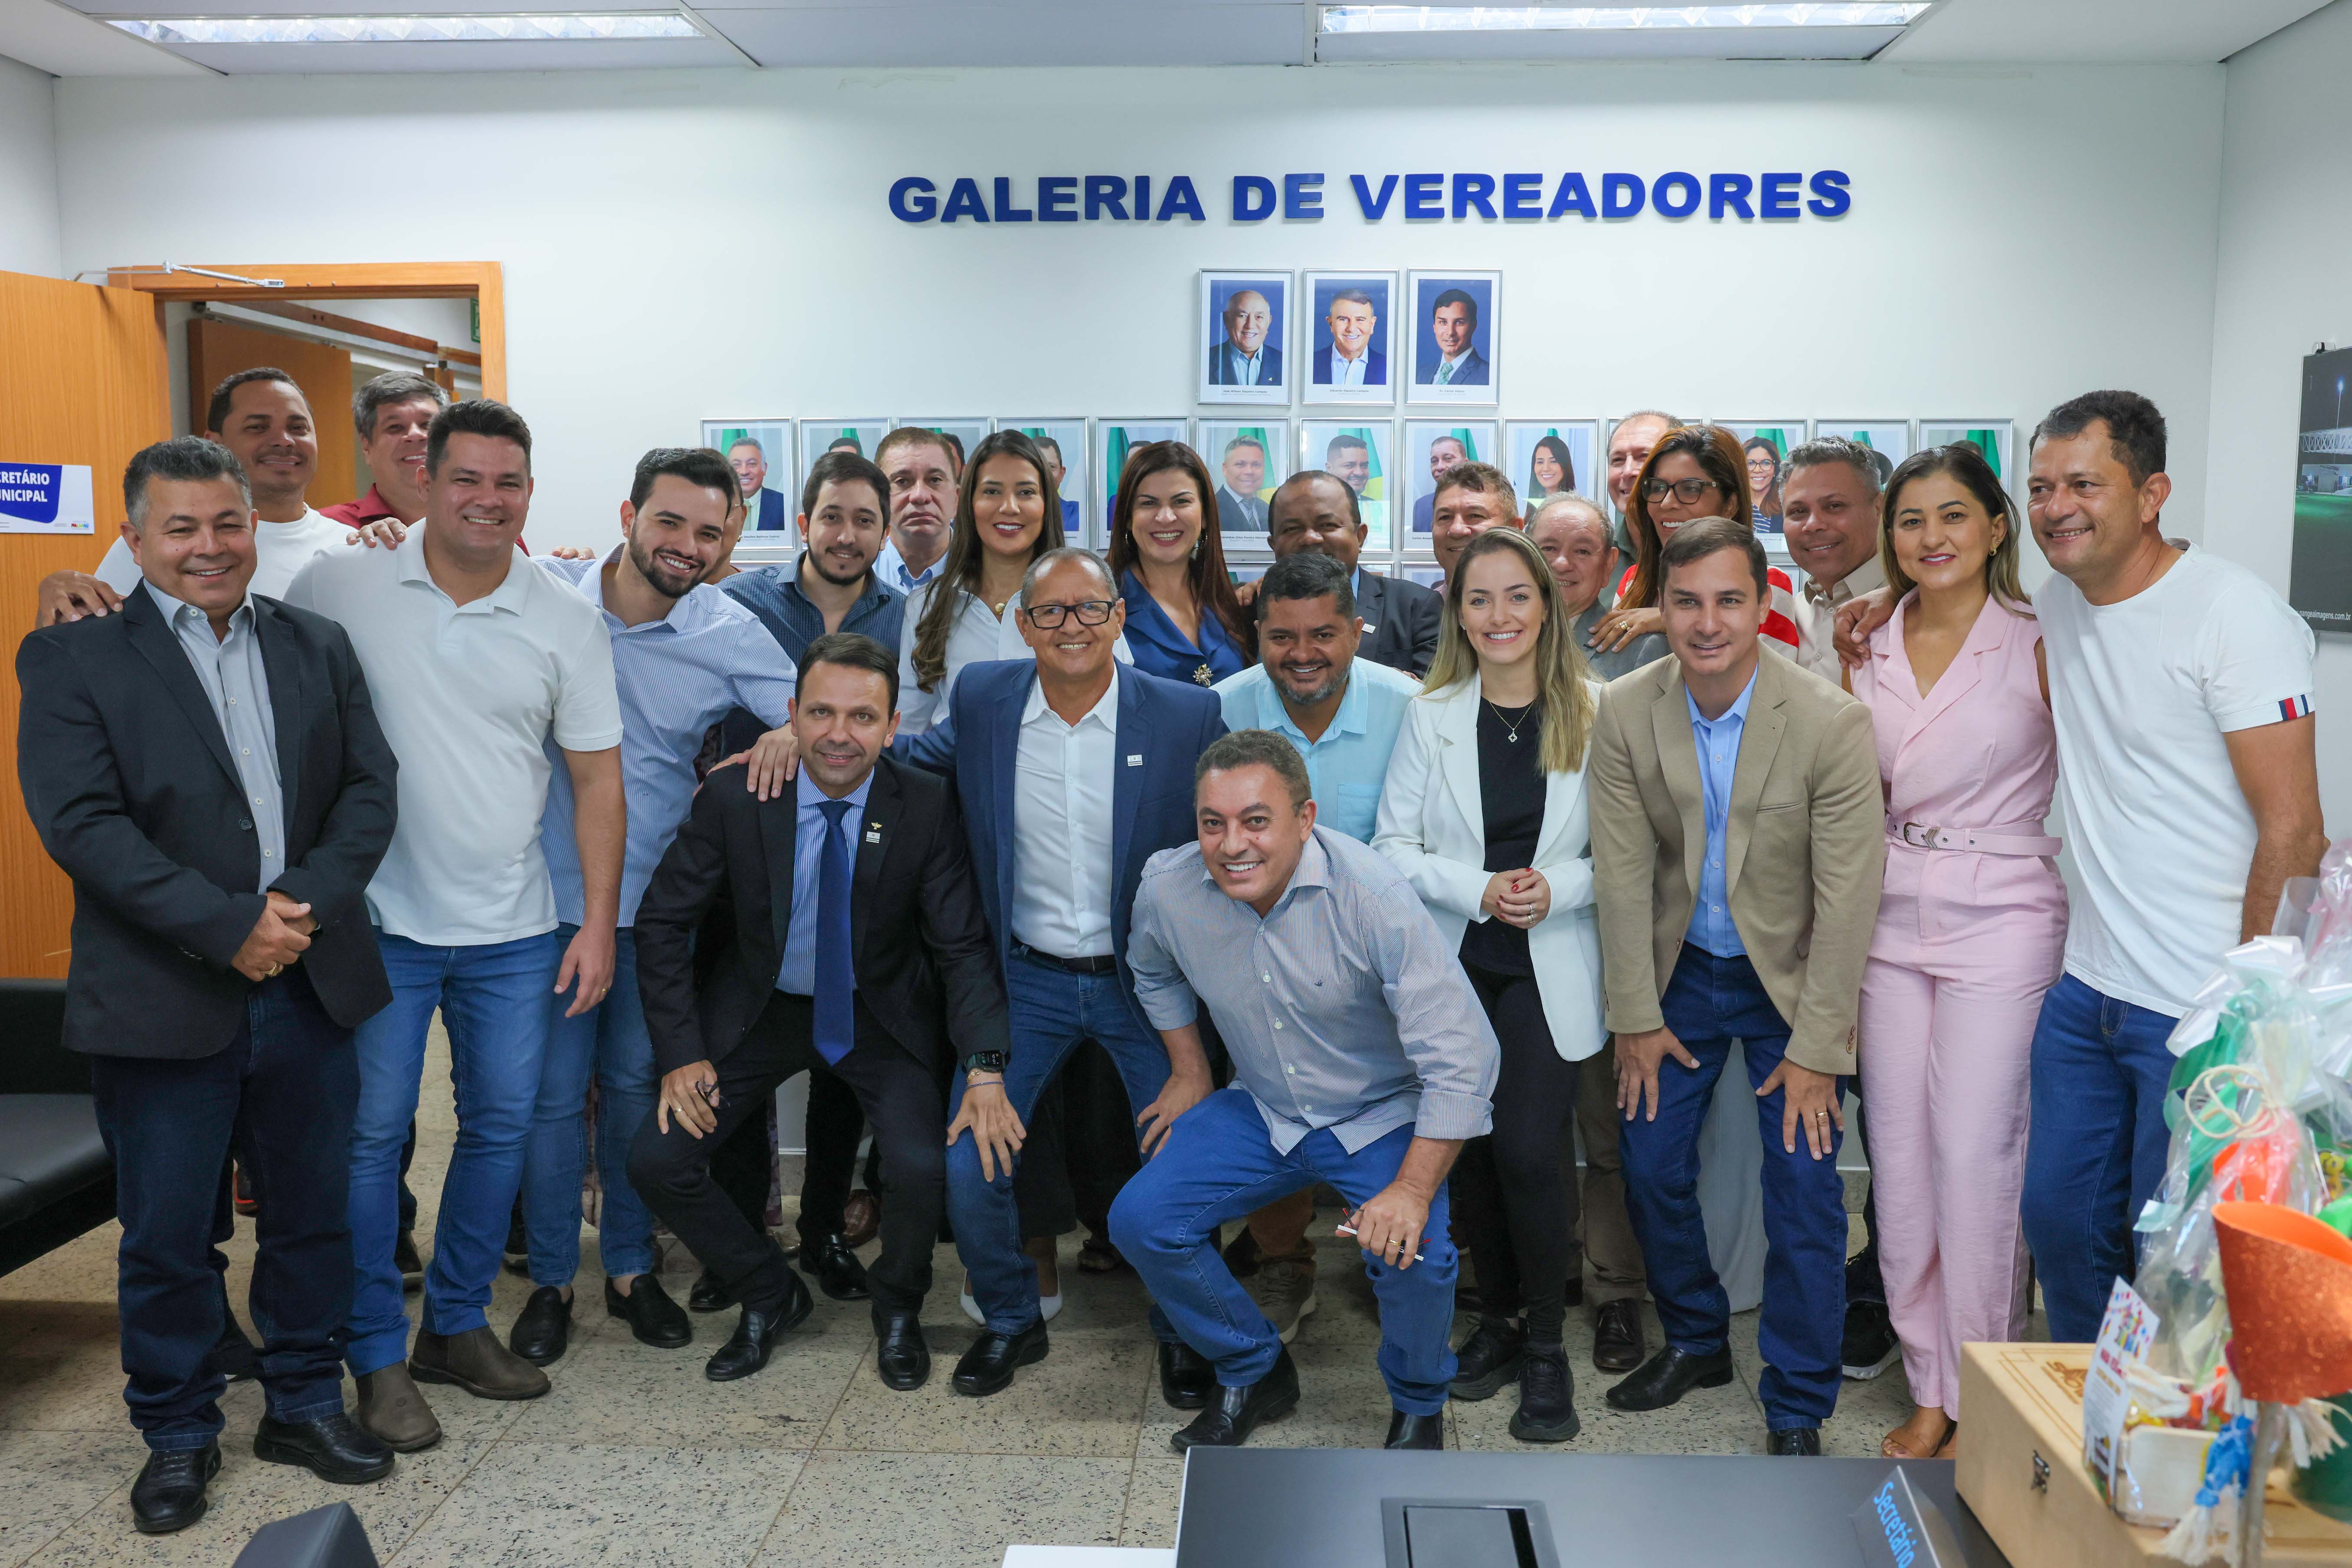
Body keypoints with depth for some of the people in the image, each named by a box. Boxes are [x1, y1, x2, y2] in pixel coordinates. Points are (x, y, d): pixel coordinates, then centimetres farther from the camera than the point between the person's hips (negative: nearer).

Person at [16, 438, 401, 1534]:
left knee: (312, 1213, 15)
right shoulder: (72, 659, -4)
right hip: (163, 1003, -3)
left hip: (308, 987, 4)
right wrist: (231, 927, -19)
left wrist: (307, 901, -13)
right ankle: (177, 1432, 29)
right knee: (165, 1235, 10)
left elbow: (370, 788, 3)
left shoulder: (318, 648, 8)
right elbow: (81, 823, -13)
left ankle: (304, 1400, 33)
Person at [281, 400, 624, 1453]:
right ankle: (377, 1356, 17)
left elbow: (597, 780, 3)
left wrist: (599, 923, -1)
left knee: (501, 1126, 10)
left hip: (512, 931, 2)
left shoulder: (566, 623, 1)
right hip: (379, 920, -2)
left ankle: (457, 1325, 28)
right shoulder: (340, 589, -3)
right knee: (371, 1131, 2)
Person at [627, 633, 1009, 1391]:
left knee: (923, 1169, -23)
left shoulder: (927, 807, -17)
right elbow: (662, 921, -5)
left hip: (880, 1015, -1)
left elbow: (963, 945, -13)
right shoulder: (733, 798, -16)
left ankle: (896, 1307, 13)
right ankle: (769, 1296, 17)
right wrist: (681, 1052, -12)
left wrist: (987, 1068, -27)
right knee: (656, 1161, -11)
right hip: (761, 1008, 2)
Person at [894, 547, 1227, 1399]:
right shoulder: (982, 698, -5)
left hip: (1146, 981, -2)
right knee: (970, 1170, -1)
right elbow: (908, 759, 16)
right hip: (1025, 977, 2)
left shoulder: (1189, 716, -12)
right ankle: (1011, 1320, 29)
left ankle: (1181, 1331, 29)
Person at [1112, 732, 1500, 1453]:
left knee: (1412, 1255, -28)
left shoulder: (1373, 896, -29)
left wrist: (1412, 1191, -30)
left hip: (1384, 1115, -4)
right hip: (1261, 1110, 4)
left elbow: (1461, 1057, -26)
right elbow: (1155, 974, 13)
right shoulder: (1168, 887, -15)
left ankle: (1419, 1403, 8)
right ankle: (1254, 1373, 16)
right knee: (1142, 1220, -10)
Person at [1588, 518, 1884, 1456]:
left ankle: (1797, 1411, 15)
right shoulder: (1626, 712, -12)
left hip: (1789, 975, -3)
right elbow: (1624, 870, -6)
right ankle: (1695, 1341, 31)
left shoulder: (1832, 723, -21)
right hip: (1681, 968, 3)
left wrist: (1817, 1049, -15)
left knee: (1804, 1188, -4)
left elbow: (1848, 897, -17)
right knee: (1651, 1166, 6)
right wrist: (1636, 1016, -4)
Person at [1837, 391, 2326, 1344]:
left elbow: (2292, 831, -16)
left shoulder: (2235, 614, -14)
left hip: (2203, 1011, -7)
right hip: (2088, 989, 7)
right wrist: (1902, 601, 15)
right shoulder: (2058, 601, 8)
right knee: (2059, 1219, 17)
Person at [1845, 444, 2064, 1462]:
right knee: (1900, 1157, 7)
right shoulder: (1868, 648, 9)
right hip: (1891, 921, 5)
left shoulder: (2038, 645, -5)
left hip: (1999, 922, -5)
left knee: (1976, 1157, -5)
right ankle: (1929, 1390, 21)